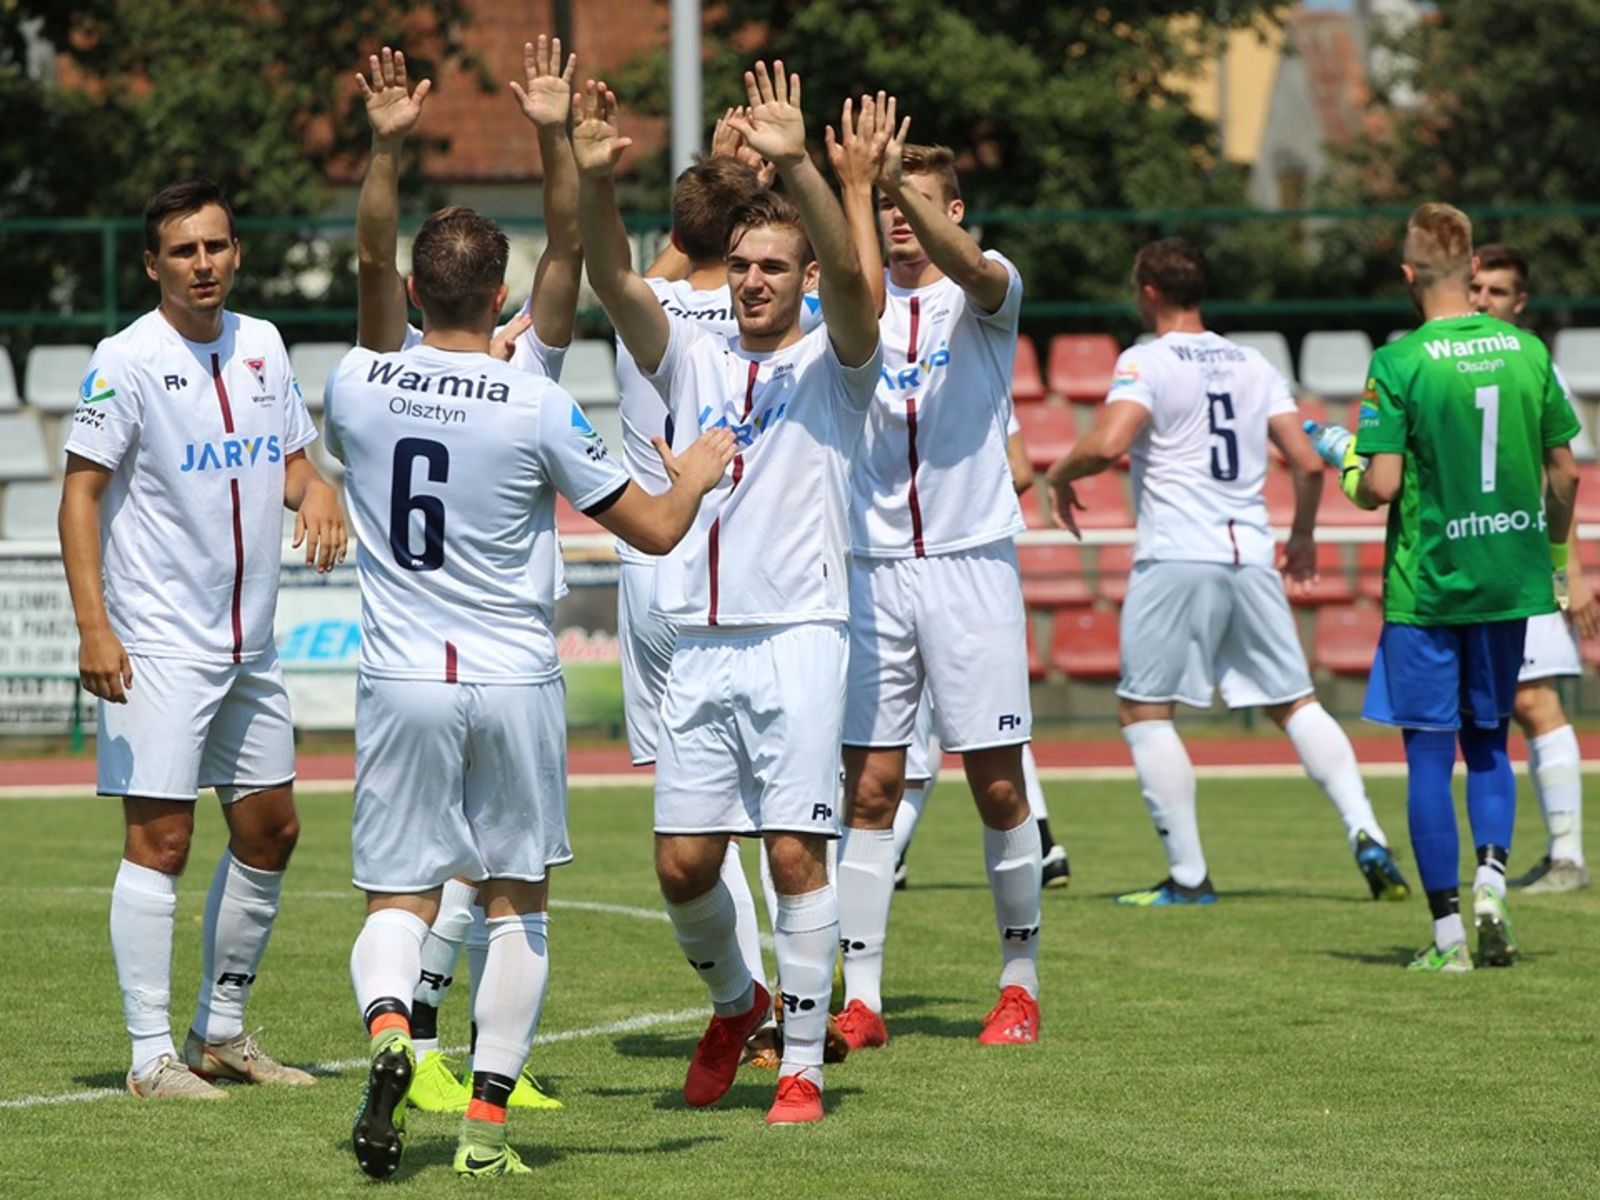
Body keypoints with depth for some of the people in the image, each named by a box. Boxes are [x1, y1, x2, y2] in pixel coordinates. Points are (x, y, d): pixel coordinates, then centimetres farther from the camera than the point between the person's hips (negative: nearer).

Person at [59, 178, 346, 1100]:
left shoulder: (263, 345, 8)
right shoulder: (128, 361, -11)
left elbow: (291, 459, 20)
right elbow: (81, 490, -11)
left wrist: (314, 490, -5)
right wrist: (94, 626, -19)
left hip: (251, 644, 7)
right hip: (159, 643, -7)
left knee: (270, 831, 12)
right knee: (161, 840, -8)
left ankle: (222, 1033, 25)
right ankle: (152, 1055, -4)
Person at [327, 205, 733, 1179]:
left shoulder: (356, 385, -3)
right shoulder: (538, 408, -11)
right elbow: (655, 530, -3)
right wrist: (697, 473, 19)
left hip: (401, 680, 2)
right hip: (516, 684, -2)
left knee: (400, 896, 8)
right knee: (518, 903, 12)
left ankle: (388, 1024, -24)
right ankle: (489, 1120, 8)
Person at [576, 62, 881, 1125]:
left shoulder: (833, 364, 4)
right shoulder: (693, 361, 14)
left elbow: (850, 271, -15)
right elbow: (615, 281, 1)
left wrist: (796, 164, -29)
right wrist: (595, 182, -17)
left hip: (798, 635, -4)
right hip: (700, 640, 4)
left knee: (797, 851, -9)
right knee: (684, 861, 2)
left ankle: (803, 1064, -2)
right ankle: (735, 1001, 29)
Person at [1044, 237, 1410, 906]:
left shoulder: (1147, 363, -3)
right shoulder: (1251, 364, 14)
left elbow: (1108, 443, -19)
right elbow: (1308, 463, 11)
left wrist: (1061, 475, 1)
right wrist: (1303, 537, 26)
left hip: (1176, 557, -6)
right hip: (1251, 555, 6)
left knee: (1143, 713, 2)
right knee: (1295, 704, 11)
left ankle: (1188, 876, -2)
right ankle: (1365, 834, -4)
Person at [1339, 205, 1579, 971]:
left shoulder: (1399, 364, -13)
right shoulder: (1527, 352, 0)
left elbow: (1380, 486, -17)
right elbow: (1564, 471, 7)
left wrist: (1352, 468, 7)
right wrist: (1557, 556, 22)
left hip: (1426, 585, -4)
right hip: (1509, 582, 4)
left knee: (1429, 756, 2)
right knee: (1488, 740, 19)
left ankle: (1448, 933, 1)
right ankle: (1491, 879, -3)